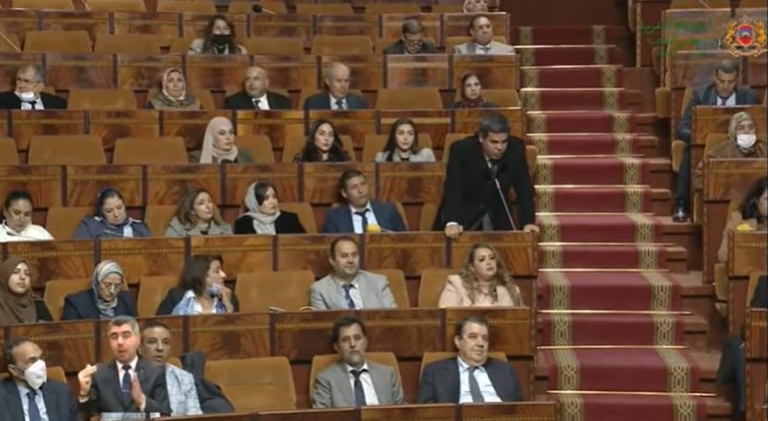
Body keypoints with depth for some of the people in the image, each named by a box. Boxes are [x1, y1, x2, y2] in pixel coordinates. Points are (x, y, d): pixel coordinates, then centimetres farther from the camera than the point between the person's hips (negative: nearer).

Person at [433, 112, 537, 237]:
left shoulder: (515, 148, -16)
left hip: (497, 216, 2)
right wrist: (451, 222, -47)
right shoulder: (461, 149, -24)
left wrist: (527, 222, -25)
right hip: (463, 212, -2)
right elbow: (453, 188, -33)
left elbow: (524, 187, -12)